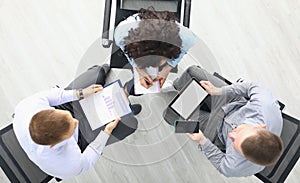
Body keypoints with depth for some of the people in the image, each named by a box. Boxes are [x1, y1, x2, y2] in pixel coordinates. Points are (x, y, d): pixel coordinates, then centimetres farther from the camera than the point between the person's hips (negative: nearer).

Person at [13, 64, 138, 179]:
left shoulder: (25, 106, -38)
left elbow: (44, 97, -14)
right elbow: (85, 162, -18)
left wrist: (80, 93, -18)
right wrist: (107, 132, -17)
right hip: (80, 137, -3)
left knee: (100, 71, 0)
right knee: (130, 122, 0)